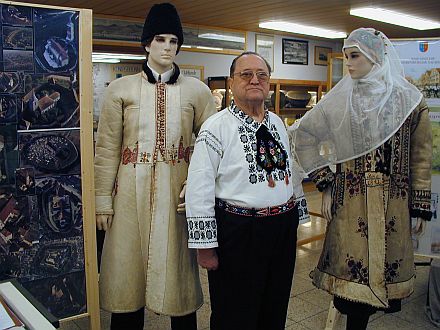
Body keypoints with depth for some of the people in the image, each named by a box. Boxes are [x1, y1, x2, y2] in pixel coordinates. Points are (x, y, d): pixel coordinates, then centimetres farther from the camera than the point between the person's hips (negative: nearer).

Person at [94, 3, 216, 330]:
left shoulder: (196, 90, 4)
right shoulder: (121, 88, 3)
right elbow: (107, 148, 3)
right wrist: (103, 200, -1)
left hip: (177, 191, 0)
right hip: (132, 191, 0)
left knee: (176, 267, 9)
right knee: (129, 266, 8)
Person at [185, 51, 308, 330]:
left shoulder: (278, 124, 9)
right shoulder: (216, 127, -11)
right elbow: (199, 191, -13)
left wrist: (297, 214, 16)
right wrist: (205, 246, -14)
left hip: (284, 228, 6)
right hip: (237, 232, -6)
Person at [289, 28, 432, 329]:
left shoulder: (410, 100, 2)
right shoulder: (341, 99, 2)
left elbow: (421, 157, 5)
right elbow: (304, 135, 6)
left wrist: (421, 206, 4)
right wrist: (326, 184, 2)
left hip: (394, 203, 1)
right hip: (350, 200, -1)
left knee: (386, 265, 7)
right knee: (355, 271, -1)